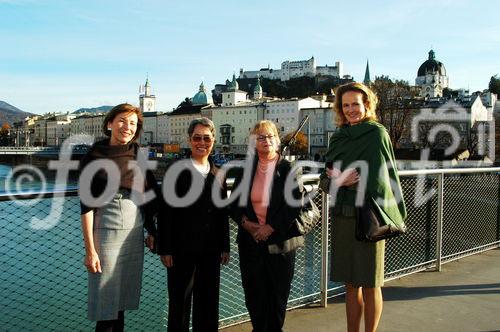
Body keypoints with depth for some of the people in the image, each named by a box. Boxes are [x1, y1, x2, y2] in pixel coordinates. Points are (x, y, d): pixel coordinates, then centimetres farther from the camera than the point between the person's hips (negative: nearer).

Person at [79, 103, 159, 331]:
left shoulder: (139, 156, 8)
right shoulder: (94, 156, -6)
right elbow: (87, 205, -10)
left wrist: (151, 231, 10)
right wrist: (90, 250, -14)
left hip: (135, 231, 4)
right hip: (106, 232, -4)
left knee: (122, 299, 12)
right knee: (106, 304, 2)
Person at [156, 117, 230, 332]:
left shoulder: (217, 173, 8)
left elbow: (223, 213, 10)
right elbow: (165, 212, -8)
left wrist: (225, 246, 8)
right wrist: (165, 249, -11)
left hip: (210, 250, 4)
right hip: (182, 248, -4)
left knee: (208, 301, 14)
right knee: (180, 300, 9)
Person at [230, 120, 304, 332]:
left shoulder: (288, 169, -3)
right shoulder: (245, 169, 6)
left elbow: (294, 205, -8)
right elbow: (234, 203, 8)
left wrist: (270, 228, -14)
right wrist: (246, 222, -10)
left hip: (280, 240, -2)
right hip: (250, 240, 2)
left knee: (278, 292, 8)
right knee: (254, 292, 7)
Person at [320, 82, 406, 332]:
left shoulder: (376, 133, -5)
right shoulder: (338, 137, 12)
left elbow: (378, 179, -12)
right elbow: (325, 180, 9)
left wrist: (341, 179, -6)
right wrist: (340, 180, -12)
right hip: (342, 216, 6)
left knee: (369, 284, 5)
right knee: (350, 284, 13)